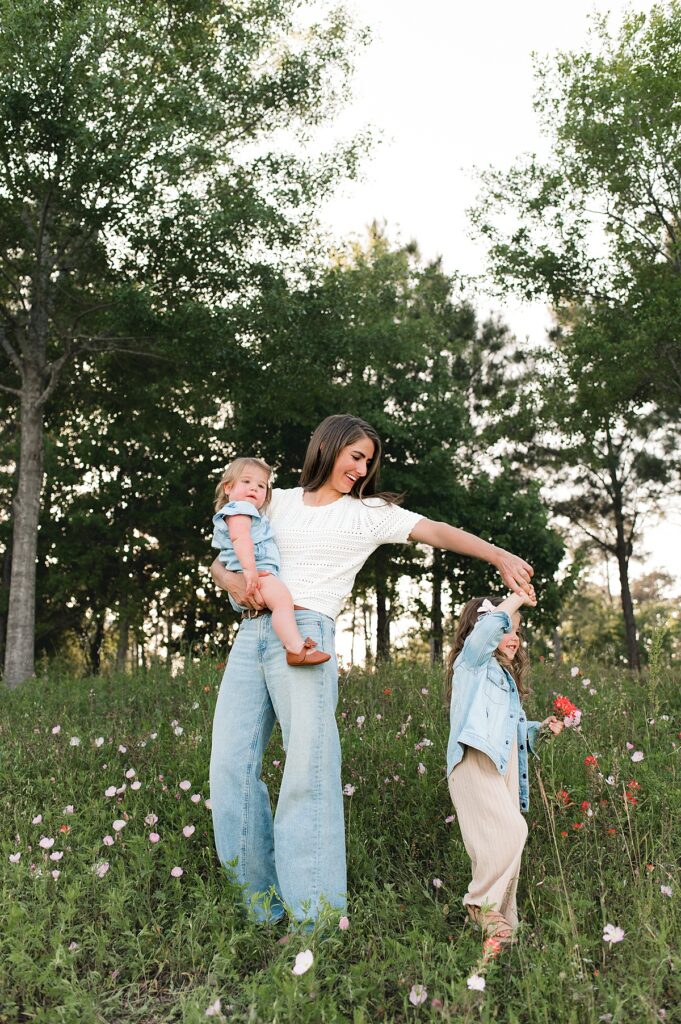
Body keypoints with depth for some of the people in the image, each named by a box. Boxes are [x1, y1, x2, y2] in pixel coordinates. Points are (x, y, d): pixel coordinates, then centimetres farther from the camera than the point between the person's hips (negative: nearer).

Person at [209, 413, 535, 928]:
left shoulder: (369, 512, 13)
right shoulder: (279, 502, 20)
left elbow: (437, 531, 1)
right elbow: (219, 560, 20)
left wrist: (503, 557, -13)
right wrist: (233, 579, -4)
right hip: (251, 634, 3)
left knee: (308, 768, -12)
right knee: (231, 765, -2)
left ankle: (315, 917, -6)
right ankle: (262, 909, 9)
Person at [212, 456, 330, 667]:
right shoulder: (239, 508, -3)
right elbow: (240, 537, -22)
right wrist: (249, 568, -33)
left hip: (262, 575, 12)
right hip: (256, 574, -12)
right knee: (282, 597, -33)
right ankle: (296, 649, -46)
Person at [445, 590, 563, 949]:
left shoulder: (506, 676, 30)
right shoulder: (473, 661, 5)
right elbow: (489, 625, -18)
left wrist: (540, 728, 20)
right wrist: (518, 598, -6)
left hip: (505, 768, 9)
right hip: (475, 762, -9)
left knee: (503, 841, 3)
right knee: (510, 831, -23)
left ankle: (501, 921, 8)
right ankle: (483, 903, -10)